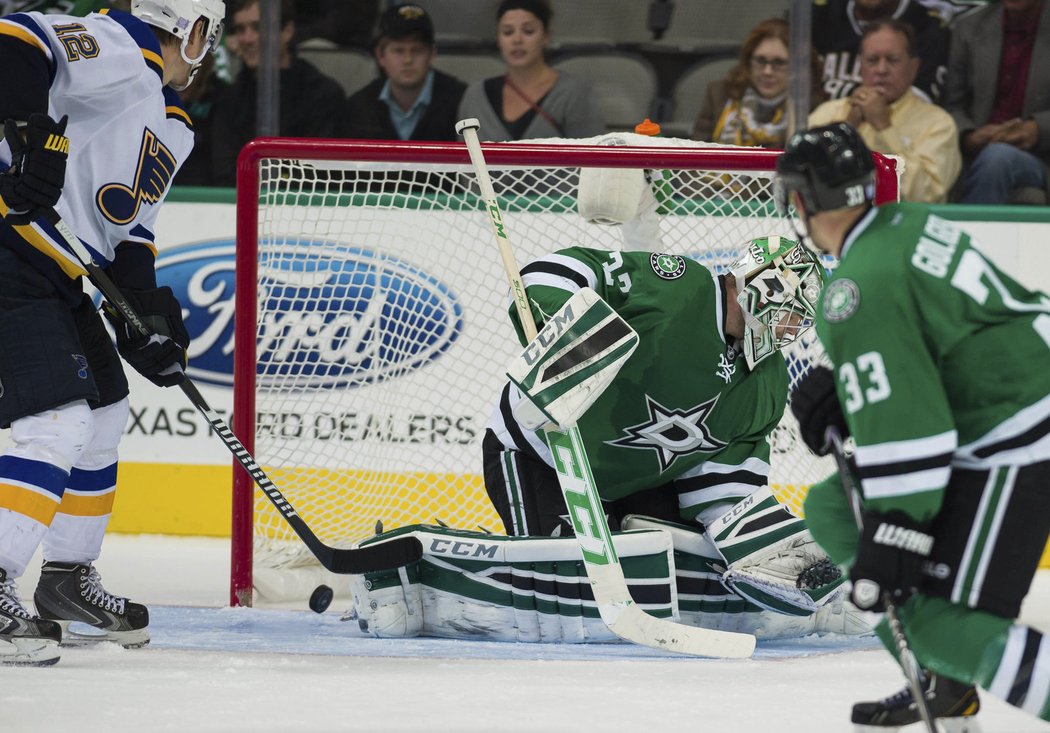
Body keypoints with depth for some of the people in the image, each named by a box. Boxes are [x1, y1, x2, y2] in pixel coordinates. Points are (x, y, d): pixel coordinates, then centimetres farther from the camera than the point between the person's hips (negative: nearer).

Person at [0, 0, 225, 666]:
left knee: (104, 414, 21)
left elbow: (129, 227, 19)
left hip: (65, 275, 11)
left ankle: (69, 579, 35)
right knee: (58, 423, -19)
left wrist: (149, 310, 5)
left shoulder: (173, 129, 20)